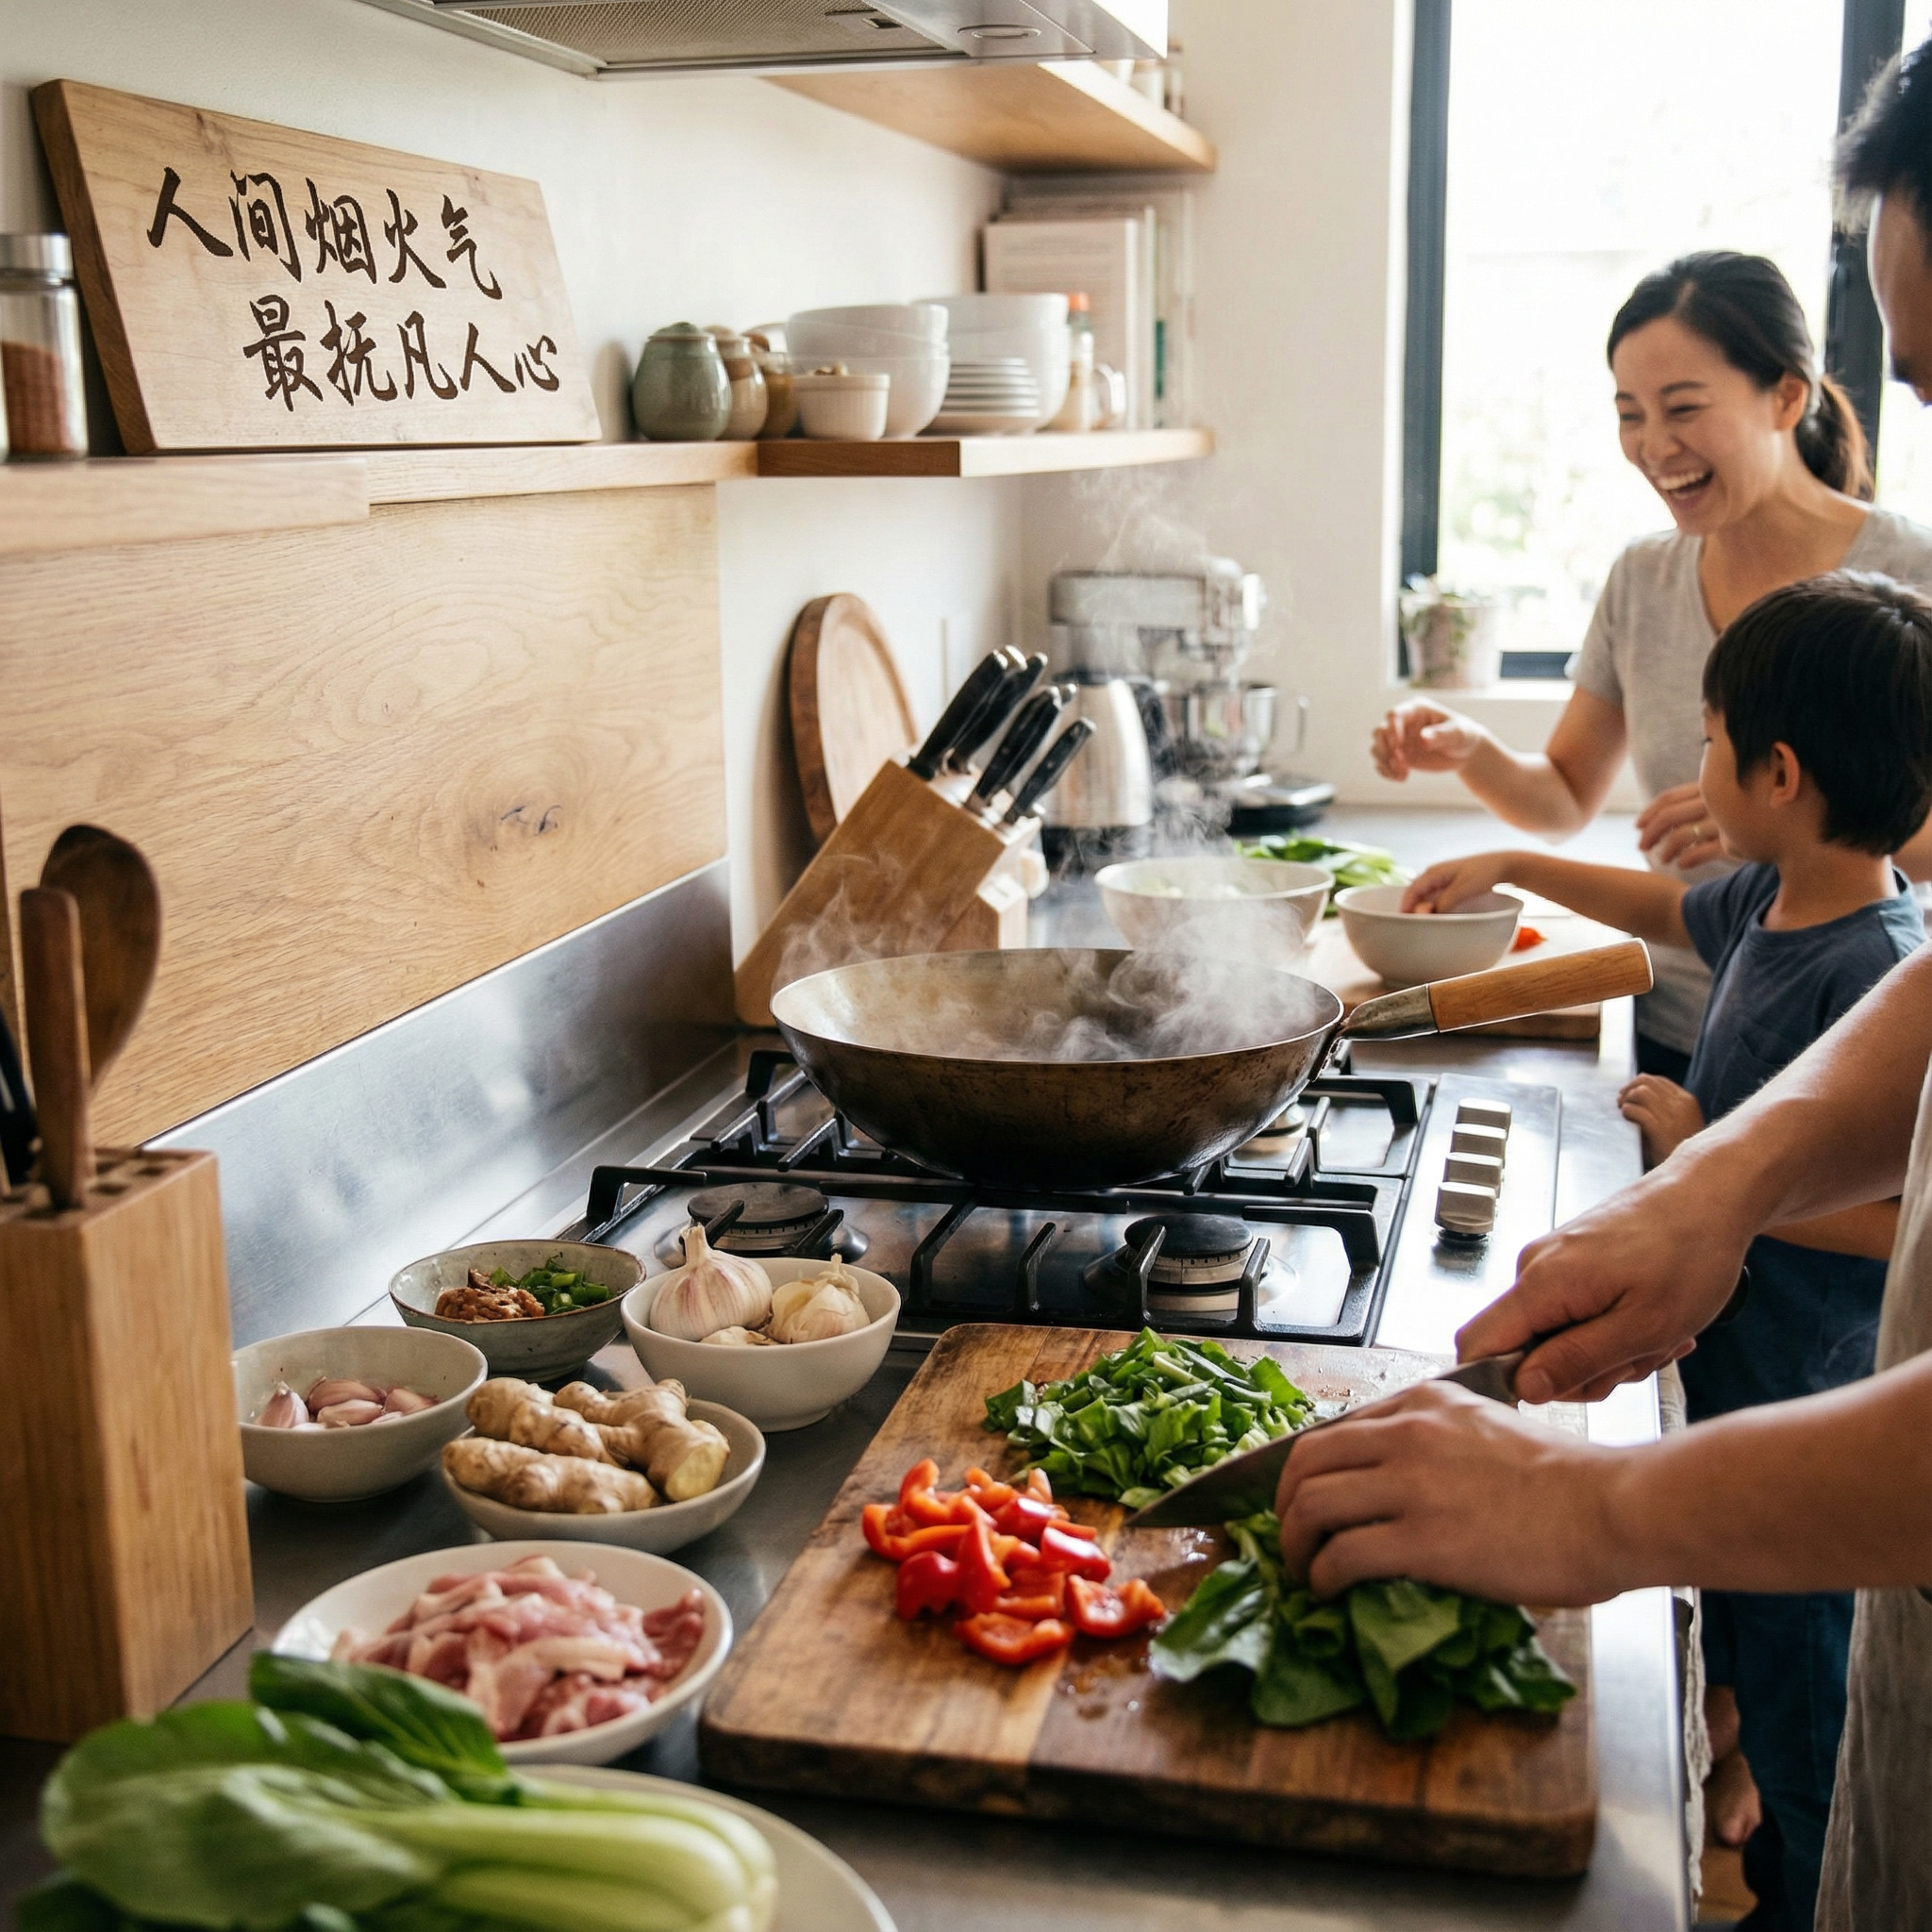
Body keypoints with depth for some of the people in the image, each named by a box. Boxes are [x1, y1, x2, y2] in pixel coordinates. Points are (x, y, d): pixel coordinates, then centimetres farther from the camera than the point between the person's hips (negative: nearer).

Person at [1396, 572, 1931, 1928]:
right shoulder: (1772, 899, 0)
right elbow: (1668, 909, 23)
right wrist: (1511, 867, 29)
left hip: (1814, 1411, -10)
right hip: (1737, 1372, 10)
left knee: (1803, 1713, 8)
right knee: (1748, 1671, 27)